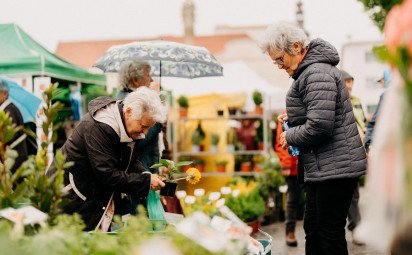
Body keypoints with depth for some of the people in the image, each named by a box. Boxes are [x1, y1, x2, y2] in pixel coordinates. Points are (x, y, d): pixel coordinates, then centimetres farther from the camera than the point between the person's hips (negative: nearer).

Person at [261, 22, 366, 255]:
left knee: (330, 234, -4)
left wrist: (289, 137, -10)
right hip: (321, 168, 11)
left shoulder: (317, 73, -18)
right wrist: (293, 119, 12)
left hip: (336, 168, -11)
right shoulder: (309, 71, 15)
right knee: (313, 229, 16)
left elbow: (319, 126, -26)